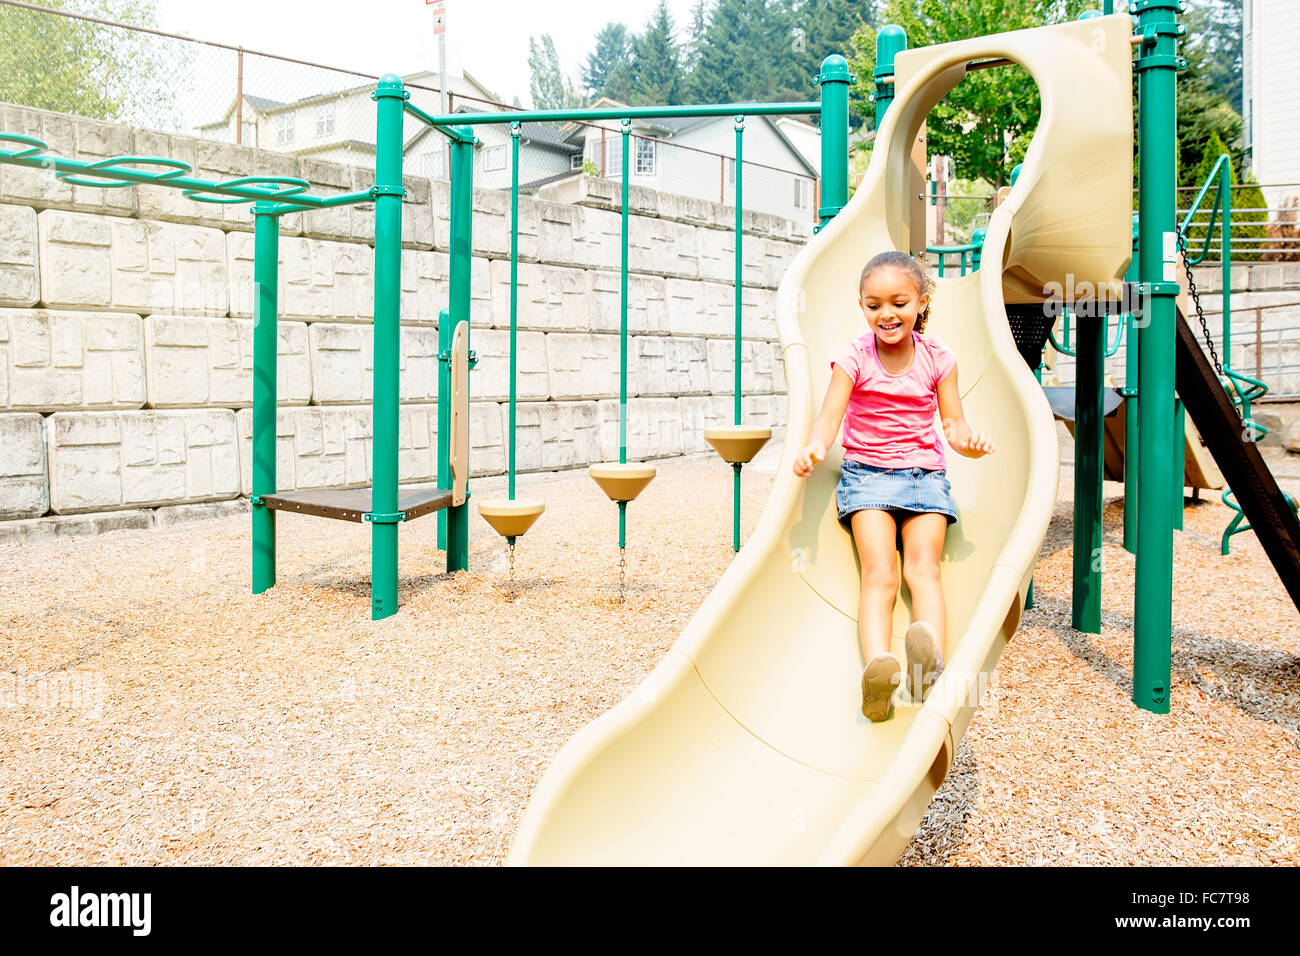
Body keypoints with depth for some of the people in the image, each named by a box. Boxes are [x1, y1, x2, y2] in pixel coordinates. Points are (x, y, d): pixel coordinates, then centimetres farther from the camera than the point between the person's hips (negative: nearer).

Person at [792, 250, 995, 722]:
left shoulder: (937, 358, 4)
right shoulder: (855, 358, -2)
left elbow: (953, 422, 4)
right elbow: (829, 414, -11)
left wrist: (968, 441, -21)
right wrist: (814, 447, -34)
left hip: (925, 473, 2)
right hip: (867, 471, -1)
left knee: (923, 564, -23)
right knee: (879, 573, -22)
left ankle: (931, 657, -44)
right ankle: (876, 667, -41)